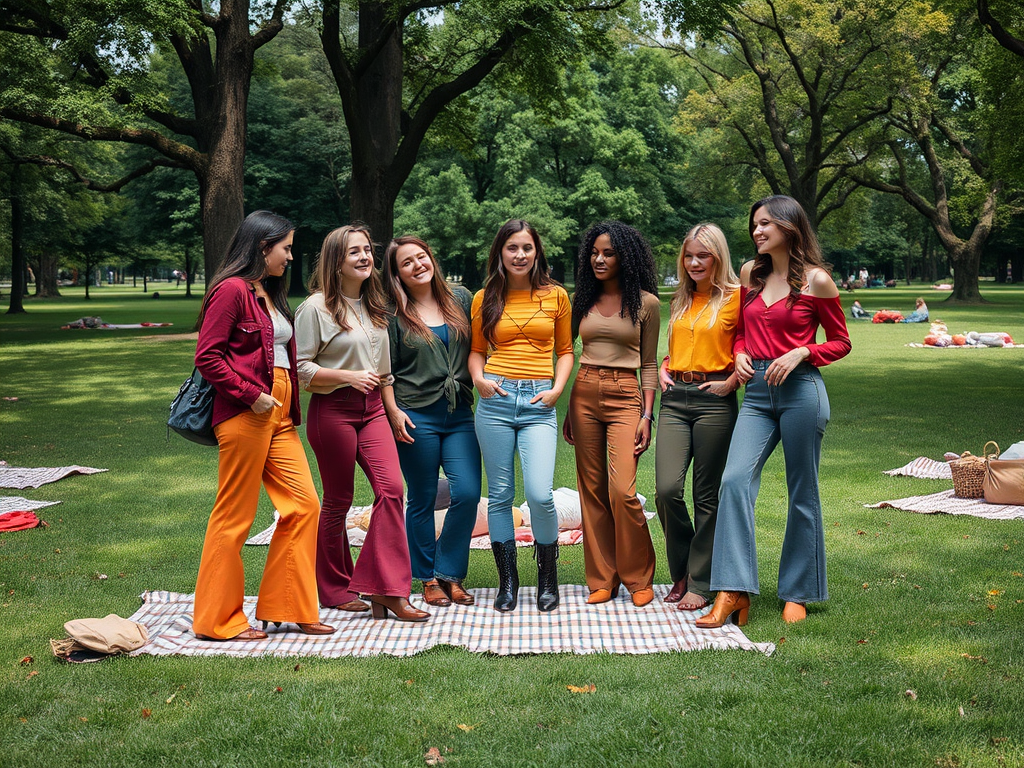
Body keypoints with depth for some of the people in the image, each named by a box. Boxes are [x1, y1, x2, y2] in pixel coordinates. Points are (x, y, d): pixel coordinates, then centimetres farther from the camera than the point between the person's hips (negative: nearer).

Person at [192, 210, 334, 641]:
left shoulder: (270, 294, 20)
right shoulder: (232, 290, -9)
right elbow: (207, 357, -14)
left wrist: (289, 407, 17)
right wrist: (251, 394, -16)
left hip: (278, 414, 9)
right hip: (244, 413, -9)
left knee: (303, 504, 6)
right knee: (234, 515, -1)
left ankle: (287, 607, 16)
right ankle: (219, 620, 9)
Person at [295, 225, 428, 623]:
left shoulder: (373, 306, 14)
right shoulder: (316, 307, -8)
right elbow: (300, 368, -10)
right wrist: (348, 376, -19)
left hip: (371, 409, 6)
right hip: (332, 410, -6)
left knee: (391, 488, -11)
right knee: (338, 500, 3)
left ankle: (384, 587, -9)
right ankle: (334, 588, 20)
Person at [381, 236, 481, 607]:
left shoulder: (461, 299, 9)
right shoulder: (393, 315, 1)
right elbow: (384, 370, 1)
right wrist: (393, 412, -8)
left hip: (460, 415, 3)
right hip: (416, 417, -2)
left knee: (468, 494, -7)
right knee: (422, 501, 4)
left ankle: (449, 573, 9)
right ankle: (428, 580, 18)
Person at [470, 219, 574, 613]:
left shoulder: (556, 296, 9)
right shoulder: (484, 299, 10)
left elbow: (565, 350, 13)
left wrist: (557, 389, -2)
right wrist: (478, 379, -3)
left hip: (538, 404, -1)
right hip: (495, 401, 1)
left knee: (539, 495, -12)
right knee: (500, 495, 4)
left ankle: (548, 577, 10)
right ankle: (508, 581, 16)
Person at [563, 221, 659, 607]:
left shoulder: (646, 303, 2)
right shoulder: (584, 300, 12)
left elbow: (649, 363, 3)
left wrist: (647, 415, -5)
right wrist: (567, 411, 14)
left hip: (625, 396, -4)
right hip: (584, 393, 4)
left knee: (623, 491, -13)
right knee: (592, 488, 4)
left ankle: (638, 577, 6)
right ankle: (602, 579, 14)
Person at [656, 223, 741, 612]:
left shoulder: (735, 296, -1)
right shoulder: (681, 300, 17)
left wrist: (731, 382, -11)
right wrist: (664, 371, 12)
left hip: (714, 401, -5)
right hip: (675, 400, 5)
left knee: (706, 495, 1)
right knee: (667, 489, -7)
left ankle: (700, 583, 12)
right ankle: (681, 572, 13)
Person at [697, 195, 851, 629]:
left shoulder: (816, 280, -2)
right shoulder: (750, 273, 12)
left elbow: (841, 343, 4)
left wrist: (800, 353, -12)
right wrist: (740, 355, 3)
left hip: (801, 389, -4)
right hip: (757, 392, 4)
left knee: (802, 493, 4)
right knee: (735, 480, -13)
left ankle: (797, 594, 17)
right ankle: (733, 592, -12)